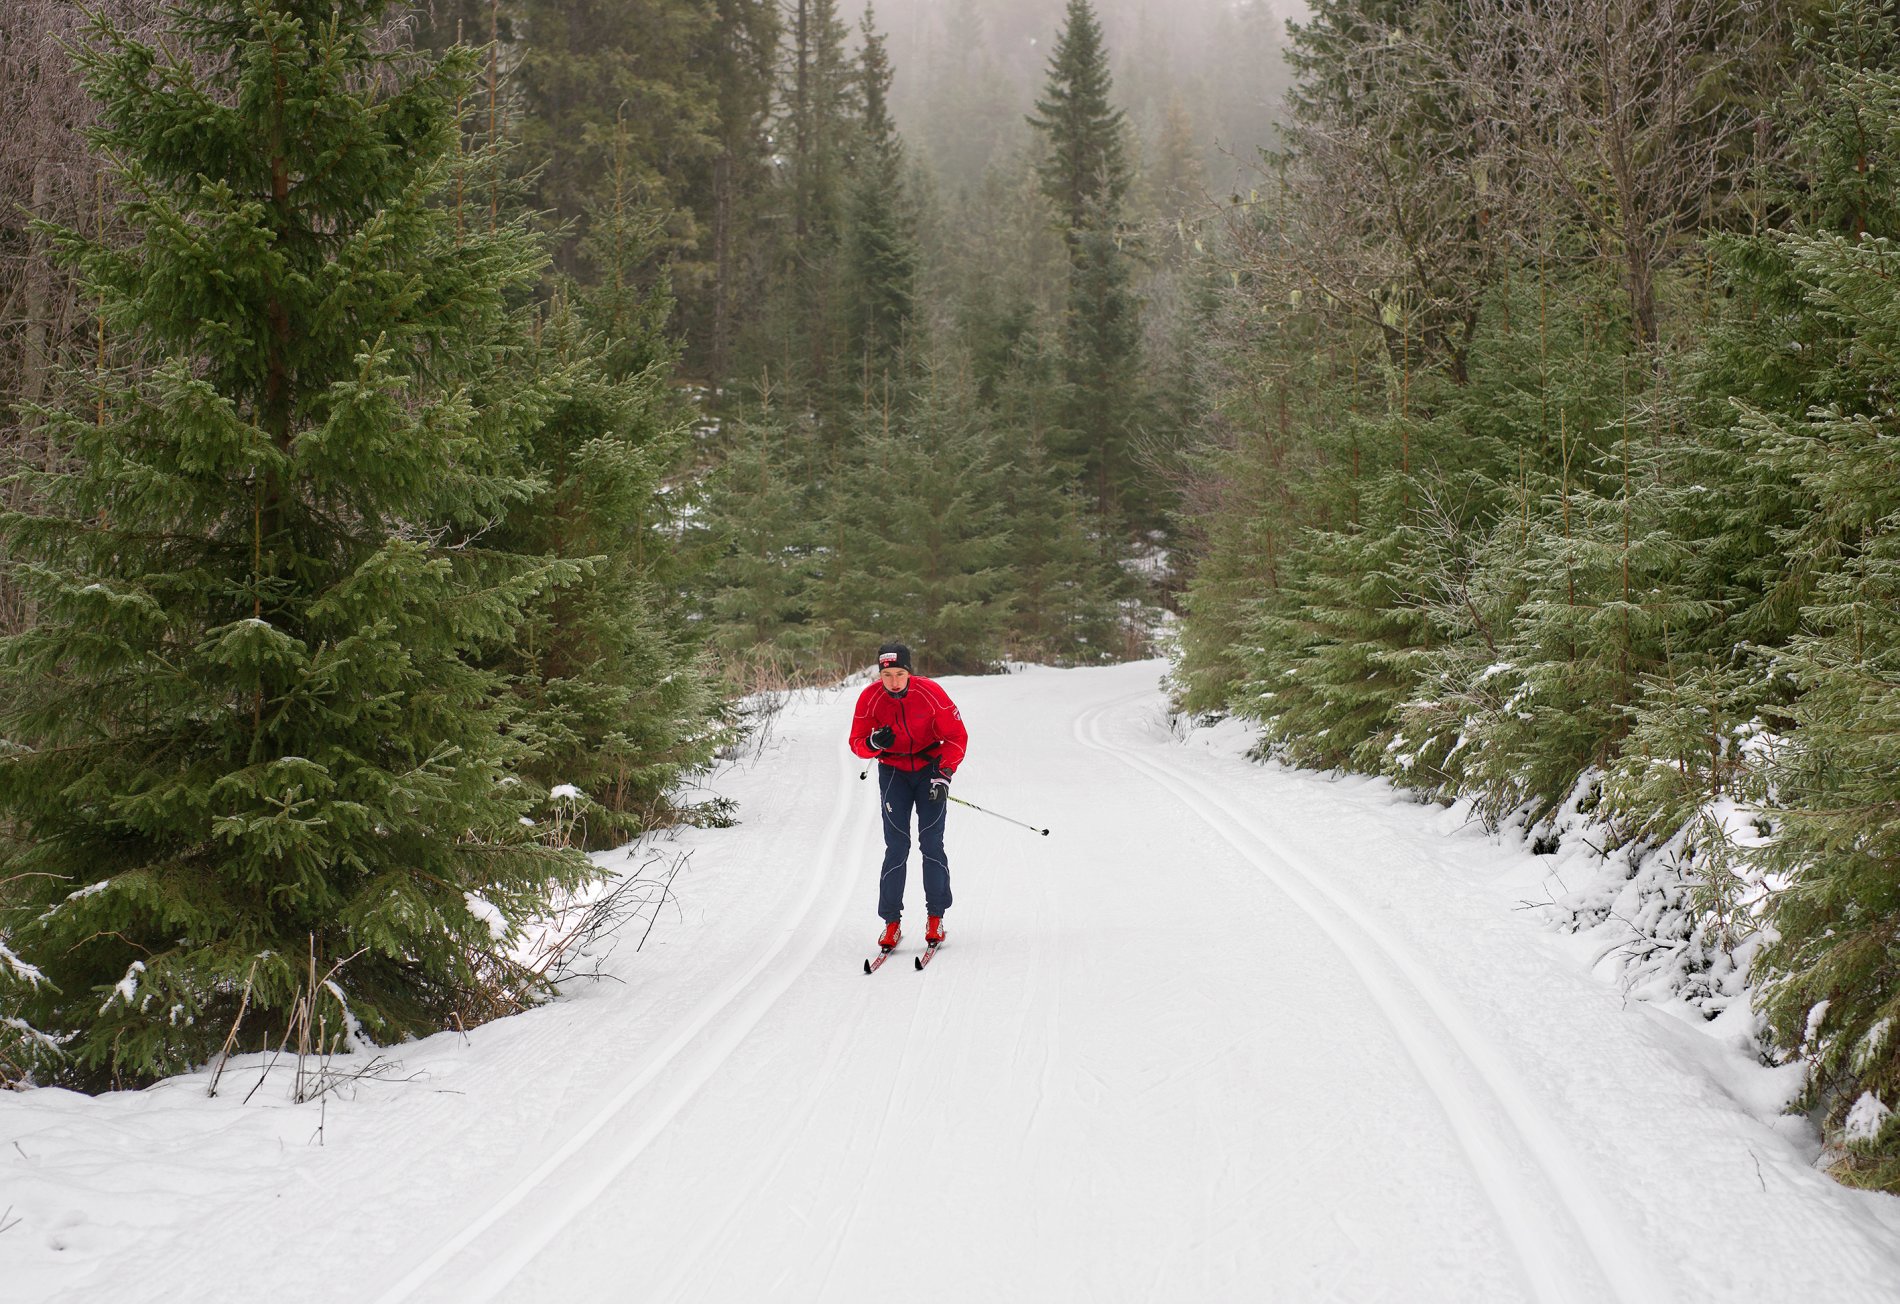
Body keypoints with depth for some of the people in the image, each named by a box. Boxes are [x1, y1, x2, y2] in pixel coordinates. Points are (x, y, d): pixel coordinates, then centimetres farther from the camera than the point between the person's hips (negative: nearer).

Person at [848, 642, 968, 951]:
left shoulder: (931, 693, -20)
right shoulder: (869, 698, -16)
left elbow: (956, 736, -12)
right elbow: (857, 742, -7)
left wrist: (944, 775, -21)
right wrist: (873, 743, -30)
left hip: (930, 767, -1)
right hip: (893, 771, 1)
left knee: (931, 843, -6)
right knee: (897, 846, -7)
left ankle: (936, 918, 5)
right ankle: (891, 922, -1)